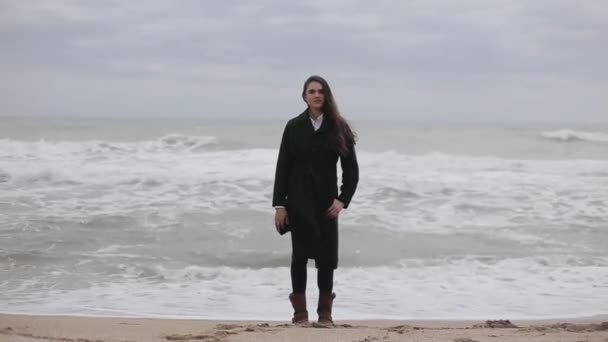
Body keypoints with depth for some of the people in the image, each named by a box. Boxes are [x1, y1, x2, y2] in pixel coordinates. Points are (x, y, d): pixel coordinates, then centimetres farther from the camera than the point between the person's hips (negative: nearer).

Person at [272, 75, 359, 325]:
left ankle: (325, 313, 10)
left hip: (326, 202, 0)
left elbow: (351, 169, 3)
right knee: (300, 255, 2)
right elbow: (283, 167, 1)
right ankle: (300, 313, 9)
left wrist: (343, 199, -9)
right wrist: (279, 204, -5)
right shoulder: (294, 126, 3)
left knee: (327, 257, 0)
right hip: (299, 201, 0)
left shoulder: (338, 128, 2)